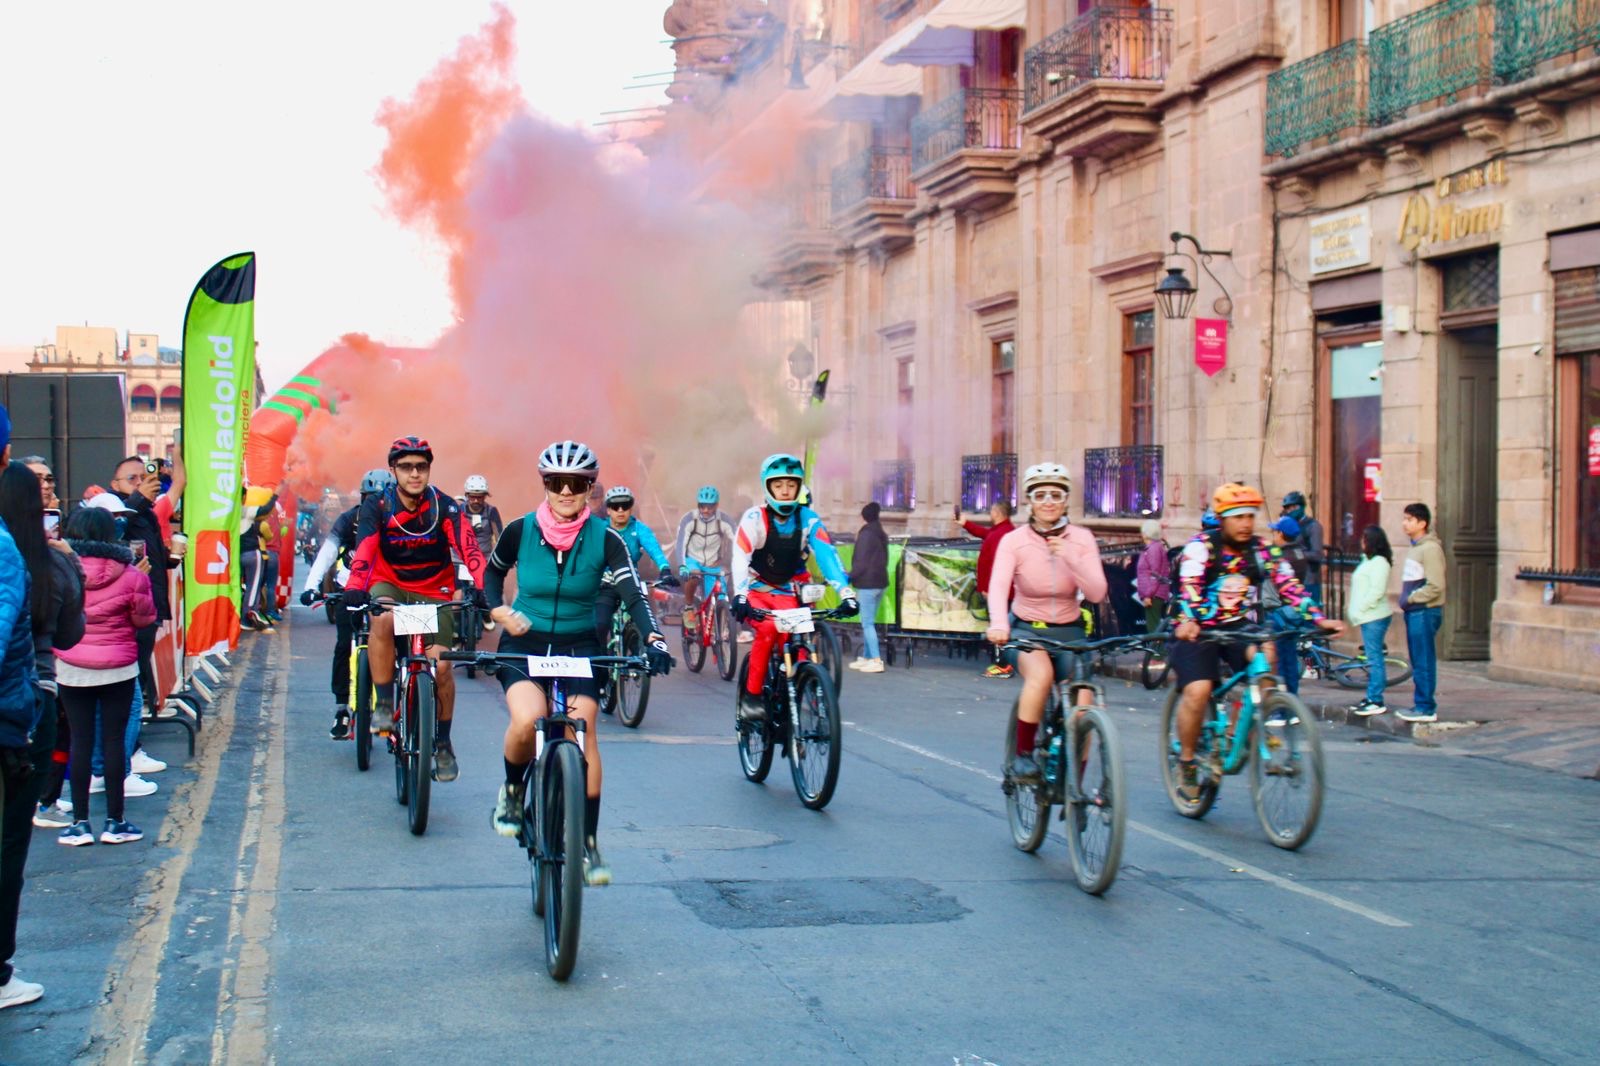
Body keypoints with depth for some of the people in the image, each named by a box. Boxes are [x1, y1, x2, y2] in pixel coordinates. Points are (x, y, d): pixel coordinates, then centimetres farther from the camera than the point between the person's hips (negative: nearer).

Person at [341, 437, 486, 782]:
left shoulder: (444, 506, -15)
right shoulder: (377, 505, -13)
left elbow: (468, 548, -27)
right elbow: (364, 550, -28)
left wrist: (482, 588, -45)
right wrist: (355, 589, -46)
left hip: (434, 591, 1)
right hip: (390, 585, -1)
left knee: (441, 665, -10)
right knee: (382, 621, -35)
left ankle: (443, 743, 10)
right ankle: (383, 705, -20)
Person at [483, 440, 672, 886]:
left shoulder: (604, 538, -10)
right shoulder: (521, 530, -7)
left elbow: (634, 594, -18)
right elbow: (492, 571, 12)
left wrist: (654, 639, -35)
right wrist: (500, 612, -7)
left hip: (580, 647, 1)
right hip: (524, 644, 0)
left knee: (583, 730, -16)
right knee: (527, 721, -27)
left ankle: (588, 842, -5)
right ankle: (512, 791, 5)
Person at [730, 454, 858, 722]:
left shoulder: (808, 519, -10)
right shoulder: (755, 518, -16)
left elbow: (828, 555, -20)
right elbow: (740, 559, -27)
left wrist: (846, 593, -33)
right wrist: (739, 596, -43)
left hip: (788, 594, 3)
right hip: (756, 591, -2)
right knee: (768, 629, -29)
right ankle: (751, 695, -19)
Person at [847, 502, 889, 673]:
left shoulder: (865, 535, -13)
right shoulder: (881, 535, 13)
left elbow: (861, 562, -16)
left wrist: (849, 577, -7)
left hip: (867, 584, -9)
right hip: (880, 582, 9)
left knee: (867, 623, -8)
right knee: (868, 622, 15)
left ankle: (876, 661, -13)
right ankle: (866, 657, 19)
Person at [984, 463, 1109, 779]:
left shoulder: (1081, 539, -6)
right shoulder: (1014, 541, -12)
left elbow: (1097, 593, -16)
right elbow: (998, 586, -28)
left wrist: (1070, 558, -31)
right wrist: (998, 624, -48)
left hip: (1068, 631, 2)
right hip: (1025, 629, -2)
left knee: (1081, 710, -12)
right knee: (1041, 674, -34)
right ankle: (1022, 756, -18)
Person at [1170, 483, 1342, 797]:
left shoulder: (1263, 550, 1)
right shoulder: (1201, 546, -11)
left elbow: (1289, 585, -8)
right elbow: (1189, 587, -27)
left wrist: (1319, 618, -23)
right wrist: (1188, 622, -46)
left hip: (1240, 628, 4)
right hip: (1200, 630, -4)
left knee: (1264, 653, -27)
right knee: (1197, 691, -25)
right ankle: (1186, 761, -1)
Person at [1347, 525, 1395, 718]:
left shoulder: (1379, 562, -12)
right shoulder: (1368, 560, 19)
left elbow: (1377, 591, -20)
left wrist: (1359, 609, -17)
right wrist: (1352, 608, 13)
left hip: (1374, 616, -10)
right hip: (1368, 616, 10)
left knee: (1374, 658, -9)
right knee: (1372, 658, 13)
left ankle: (1376, 701, -9)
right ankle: (1371, 697, 18)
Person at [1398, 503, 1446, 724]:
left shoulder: (1430, 548, -13)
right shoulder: (1415, 547, 17)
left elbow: (1435, 586, -19)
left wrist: (1411, 598, -12)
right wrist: (1406, 600, 11)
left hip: (1425, 612, -10)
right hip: (1413, 612, 10)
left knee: (1423, 662, -7)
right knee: (1417, 661, 12)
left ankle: (1426, 708, -4)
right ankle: (1422, 705, 18)